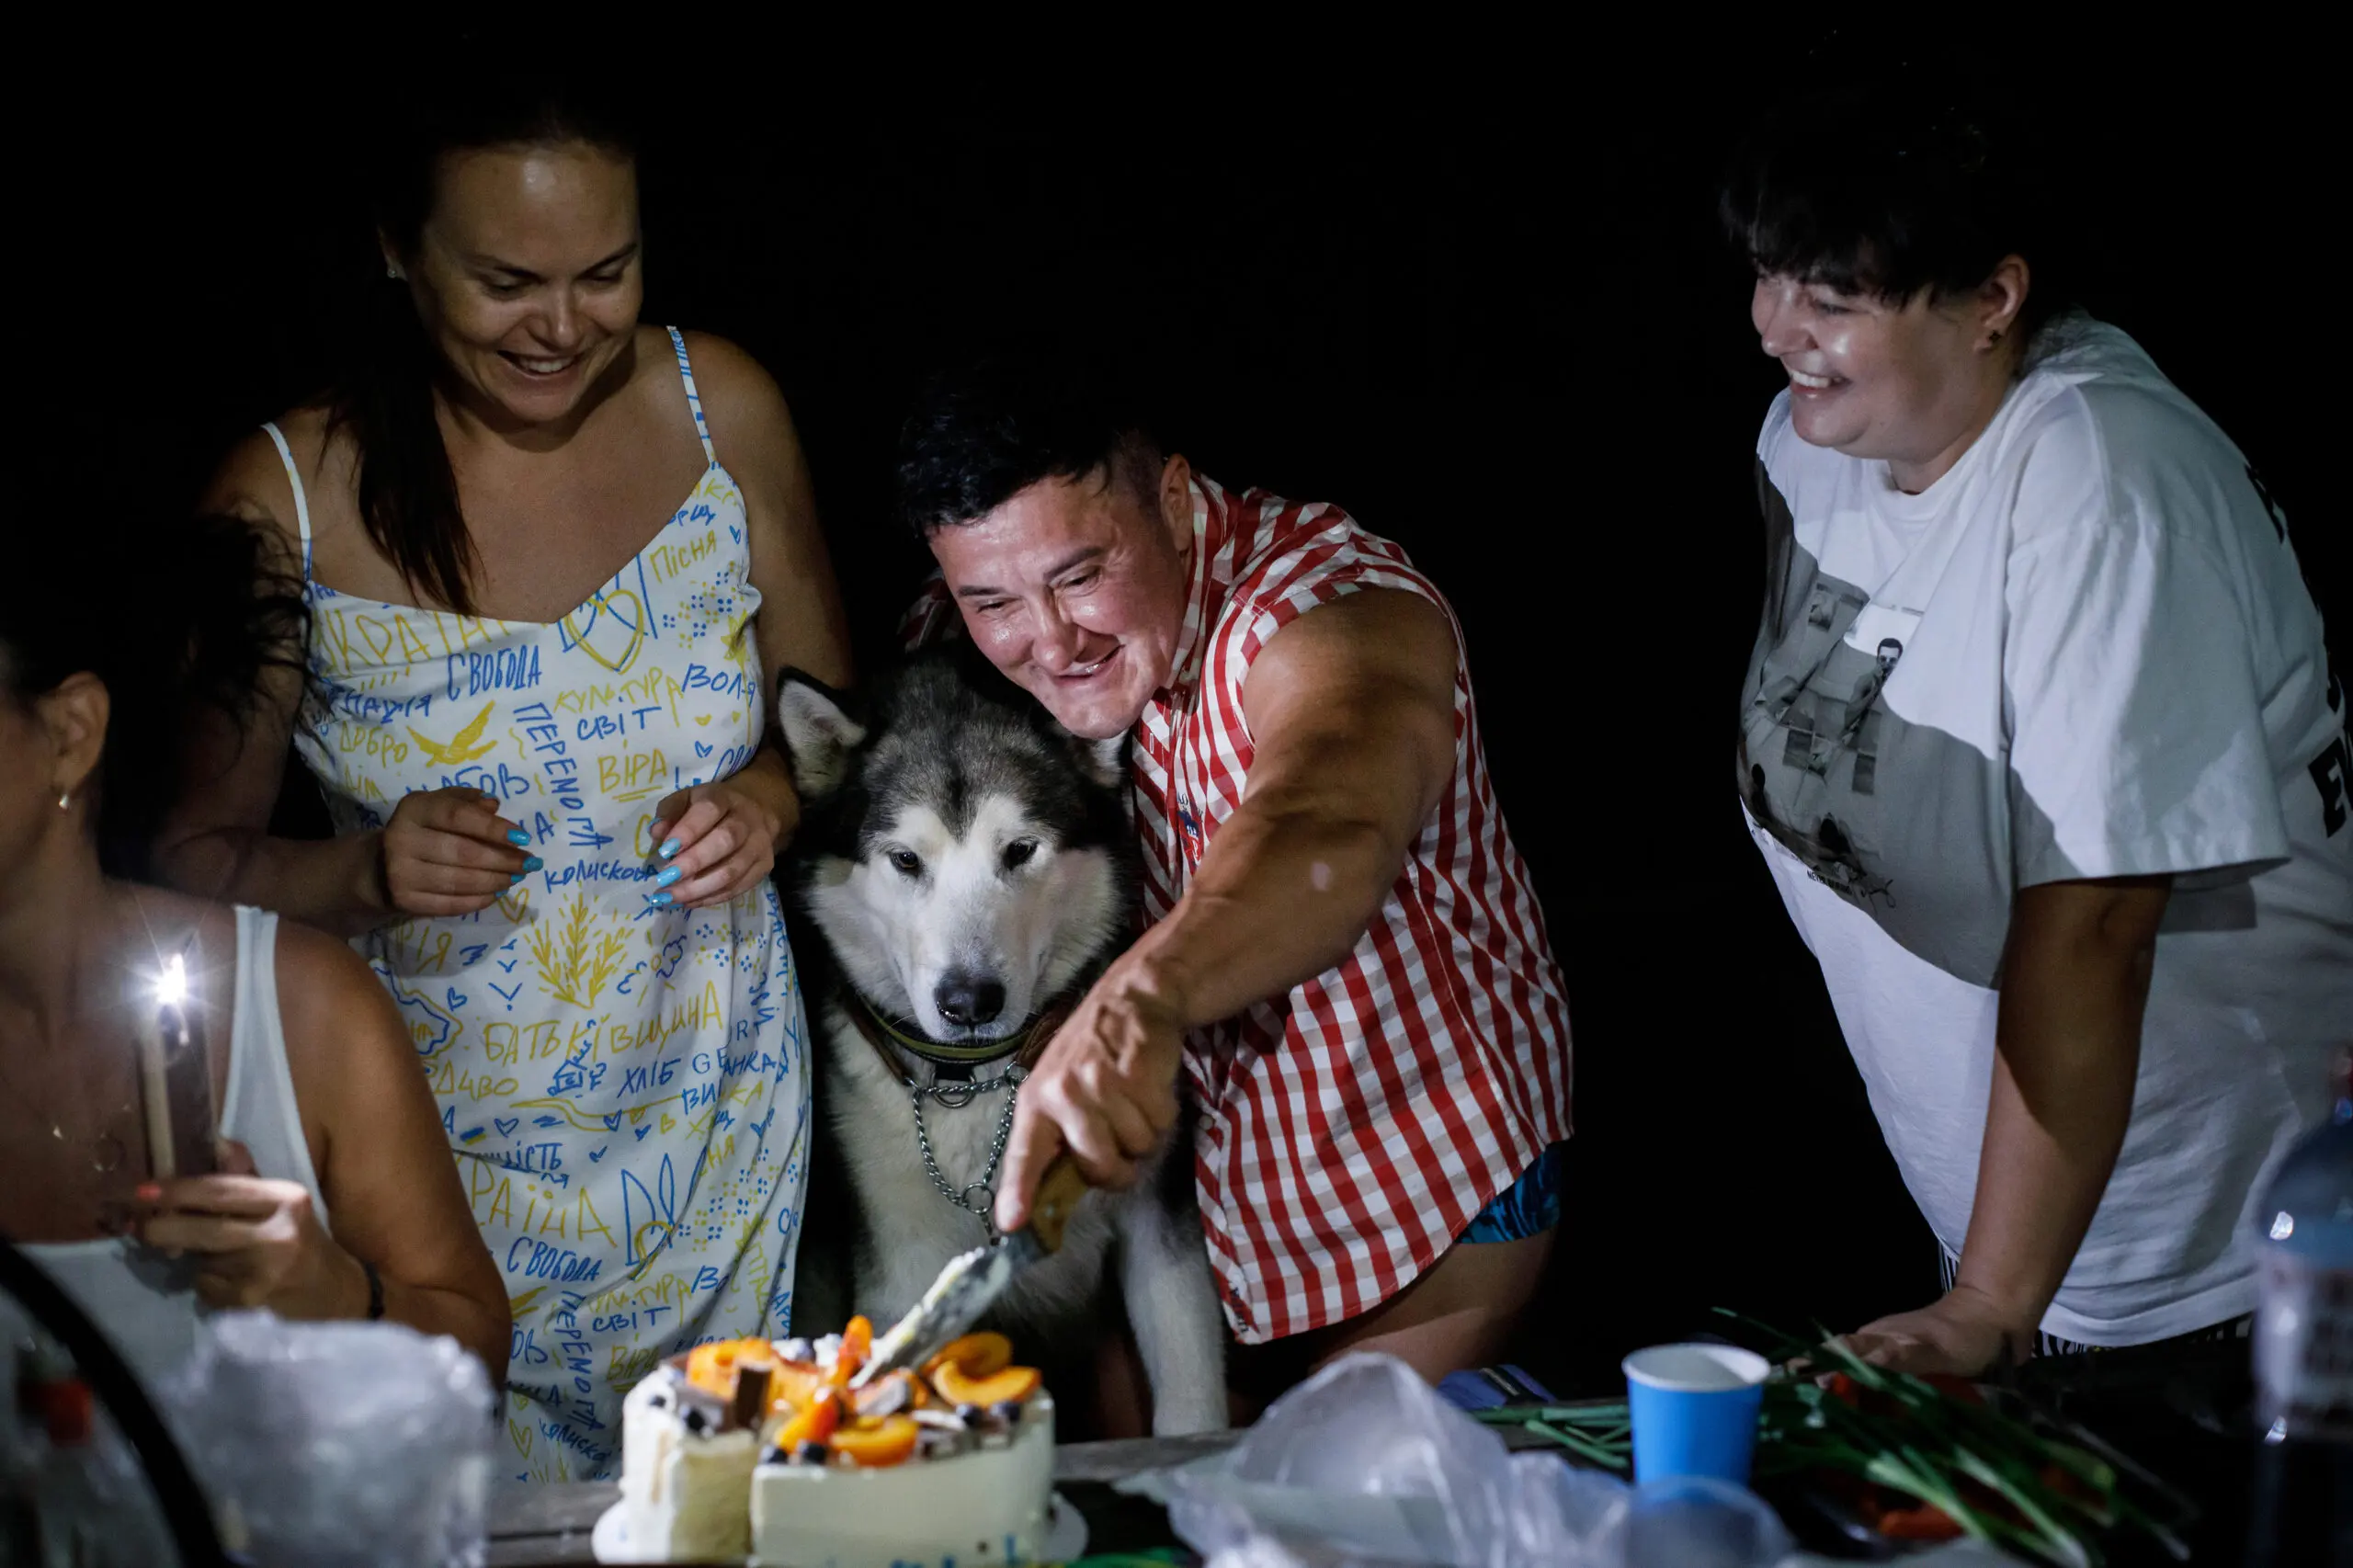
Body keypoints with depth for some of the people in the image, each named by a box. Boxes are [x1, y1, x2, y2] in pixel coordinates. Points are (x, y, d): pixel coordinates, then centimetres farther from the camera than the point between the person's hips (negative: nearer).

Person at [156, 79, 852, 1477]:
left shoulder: (718, 407, -8)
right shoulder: (290, 499, -14)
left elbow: (831, 706, 5)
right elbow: (195, 851, -5)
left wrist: (772, 800, -16)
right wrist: (365, 875, -24)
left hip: (724, 1135, 2)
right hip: (451, 1151, -2)